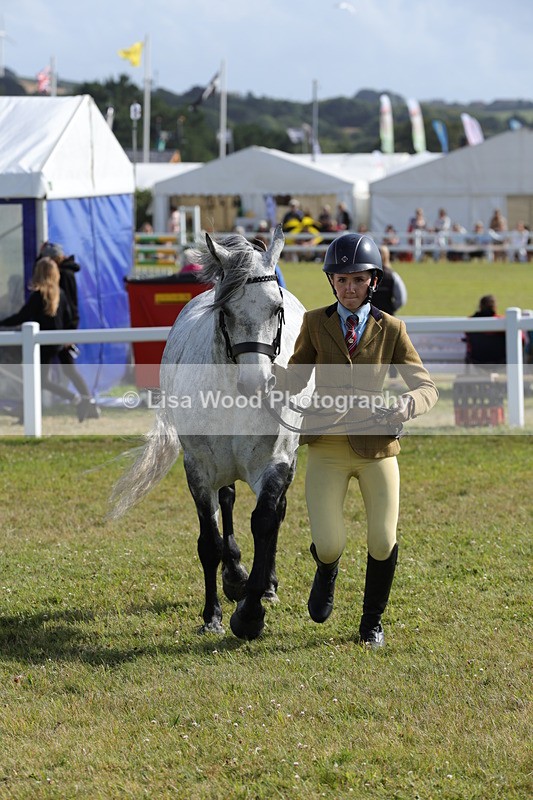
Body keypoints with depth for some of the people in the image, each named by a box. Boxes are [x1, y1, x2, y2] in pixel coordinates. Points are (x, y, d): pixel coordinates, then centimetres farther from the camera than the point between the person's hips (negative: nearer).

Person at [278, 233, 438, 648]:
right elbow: (294, 379, 8)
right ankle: (327, 568, 33)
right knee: (329, 545, -8)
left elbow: (427, 387, -3)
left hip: (376, 446, 0)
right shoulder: (315, 323, 1)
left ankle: (372, 622, 26)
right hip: (327, 447, 0)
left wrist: (407, 404, -26)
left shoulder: (391, 329, -1)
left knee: (383, 542, -1)